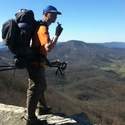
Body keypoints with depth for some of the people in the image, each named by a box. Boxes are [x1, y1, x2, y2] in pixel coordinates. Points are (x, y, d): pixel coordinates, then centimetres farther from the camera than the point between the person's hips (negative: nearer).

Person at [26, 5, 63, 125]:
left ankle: (42, 108, 42)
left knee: (41, 87, 24)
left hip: (37, 63, 11)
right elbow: (48, 48, -34)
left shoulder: (41, 26, 13)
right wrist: (57, 35, -27)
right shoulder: (43, 29, -20)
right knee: (34, 90, -1)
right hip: (36, 64, -11)